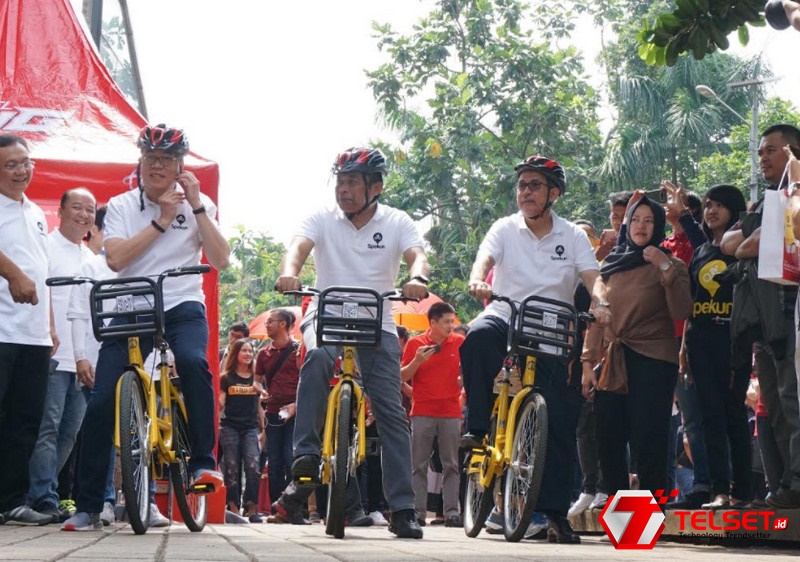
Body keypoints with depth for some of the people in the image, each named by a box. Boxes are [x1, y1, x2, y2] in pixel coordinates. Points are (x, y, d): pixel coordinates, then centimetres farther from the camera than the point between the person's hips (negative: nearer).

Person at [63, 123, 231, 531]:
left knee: (192, 360, -35)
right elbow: (116, 259, -13)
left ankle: (203, 461, -22)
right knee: (101, 403, -10)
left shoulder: (199, 205, 5)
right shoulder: (121, 206, 4)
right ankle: (88, 507, -1)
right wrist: (162, 220, -13)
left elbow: (220, 260, -8)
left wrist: (196, 207, -12)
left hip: (183, 307, -1)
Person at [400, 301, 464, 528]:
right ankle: (418, 511, 2)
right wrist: (417, 361, -12)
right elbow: (402, 377, 4)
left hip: (451, 412, 1)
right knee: (419, 465, 0)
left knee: (451, 465, 0)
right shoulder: (415, 343, 3)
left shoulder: (459, 343, 5)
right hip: (422, 412, -1)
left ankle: (452, 512, 0)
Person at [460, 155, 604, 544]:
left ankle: (556, 513, -1)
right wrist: (478, 280, -37)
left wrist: (599, 305, -30)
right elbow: (485, 258, -13)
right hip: (505, 318, -1)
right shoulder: (505, 228, 4)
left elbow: (592, 278, -8)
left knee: (560, 418, -7)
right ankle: (477, 428, -27)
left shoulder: (572, 236, 4)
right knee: (478, 337, -38)